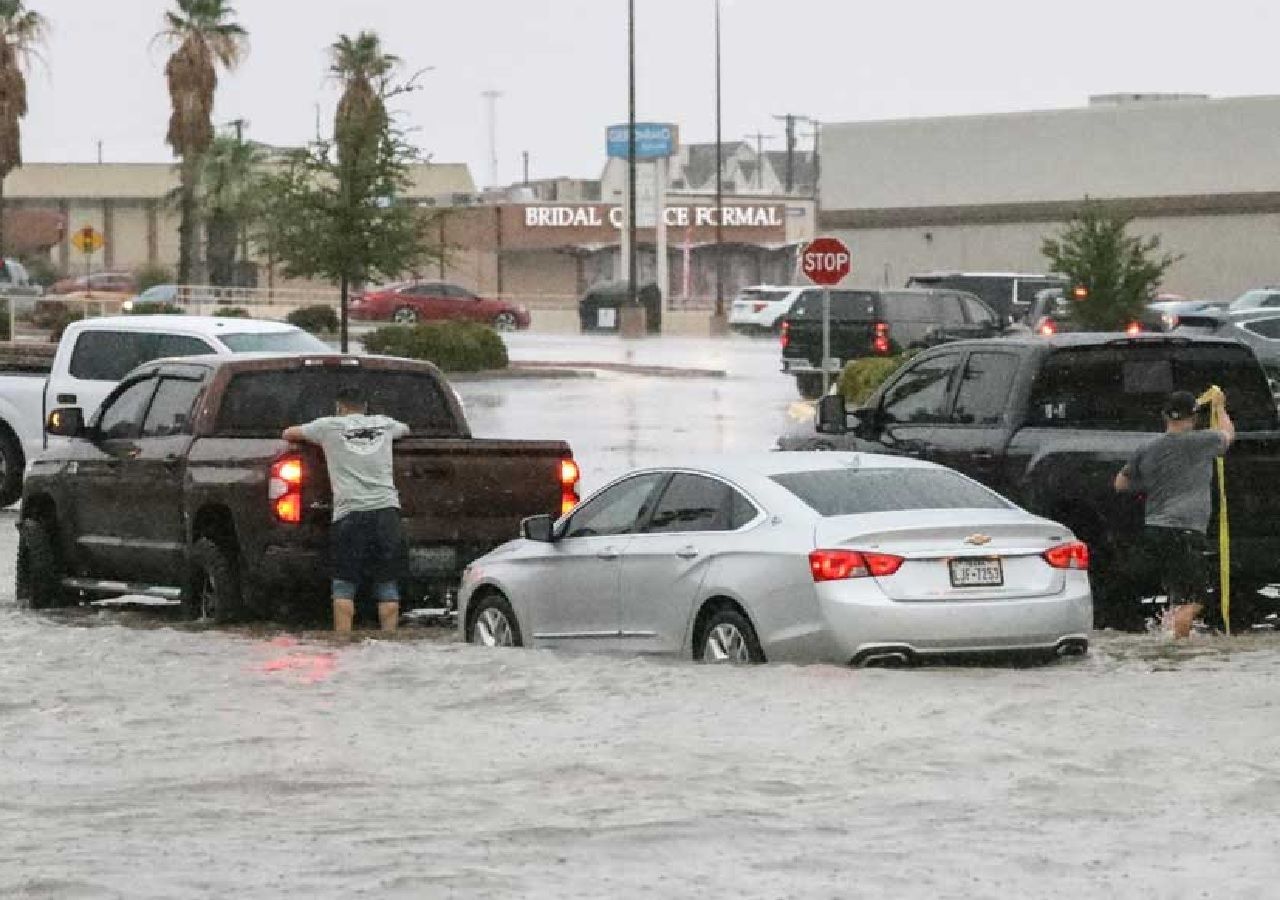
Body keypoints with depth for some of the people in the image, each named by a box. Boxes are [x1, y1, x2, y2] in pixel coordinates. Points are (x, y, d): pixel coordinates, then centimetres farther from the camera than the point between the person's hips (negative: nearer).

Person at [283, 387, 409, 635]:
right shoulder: (384, 424, 17)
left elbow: (288, 433, 22)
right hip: (387, 509, 3)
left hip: (350, 512, -3)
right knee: (387, 584, 6)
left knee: (344, 586, 0)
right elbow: (406, 429, 41)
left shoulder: (330, 426, 8)